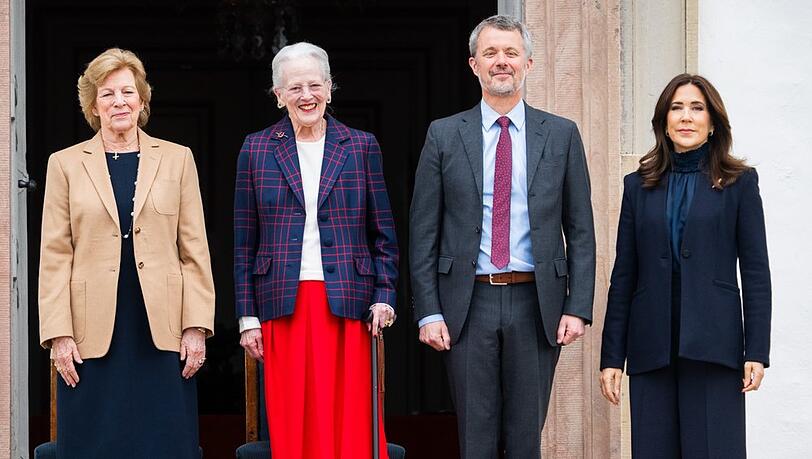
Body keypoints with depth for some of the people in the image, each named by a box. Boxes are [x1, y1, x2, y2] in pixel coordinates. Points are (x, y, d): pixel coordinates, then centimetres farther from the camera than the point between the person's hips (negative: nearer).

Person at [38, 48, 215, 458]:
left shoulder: (177, 159, 9)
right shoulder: (66, 164, 7)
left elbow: (195, 251, 7)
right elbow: (55, 256, 4)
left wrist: (196, 327, -1)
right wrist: (58, 334, -5)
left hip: (162, 332, 1)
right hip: (94, 333, 0)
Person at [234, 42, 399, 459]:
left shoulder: (361, 147, 8)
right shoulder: (256, 150, 8)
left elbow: (383, 233, 10)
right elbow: (244, 242, 8)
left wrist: (384, 296, -2)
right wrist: (248, 317, 3)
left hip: (347, 303, 0)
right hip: (283, 308, 0)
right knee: (291, 425, -1)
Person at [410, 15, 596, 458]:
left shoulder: (561, 135, 7)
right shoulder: (444, 135, 5)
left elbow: (580, 231, 6)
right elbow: (423, 233, 4)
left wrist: (578, 307, -3)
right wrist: (428, 312, -4)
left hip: (536, 304, 0)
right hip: (468, 303, 0)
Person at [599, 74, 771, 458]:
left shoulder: (738, 183, 5)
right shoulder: (640, 185, 11)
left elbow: (755, 271, 2)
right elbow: (623, 276, 10)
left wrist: (757, 351, -6)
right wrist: (612, 357, 5)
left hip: (713, 345, -2)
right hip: (652, 347, 2)